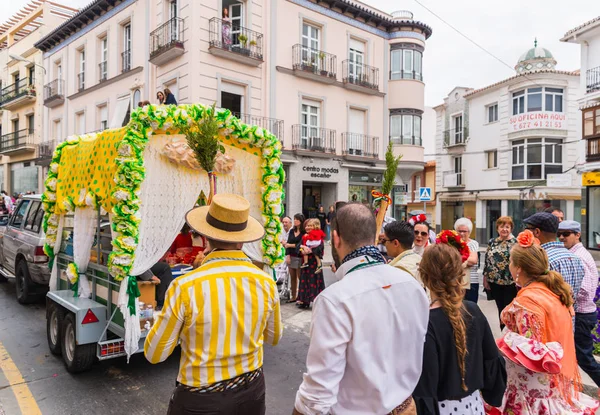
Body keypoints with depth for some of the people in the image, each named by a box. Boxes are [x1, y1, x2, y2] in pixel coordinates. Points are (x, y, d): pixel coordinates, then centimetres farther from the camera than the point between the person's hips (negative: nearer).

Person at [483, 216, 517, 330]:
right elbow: (487, 261, 10)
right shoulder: (492, 242, 8)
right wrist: (485, 278, 9)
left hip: (510, 282, -4)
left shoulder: (516, 242, -6)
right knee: (501, 308, 13)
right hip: (495, 282, 4)